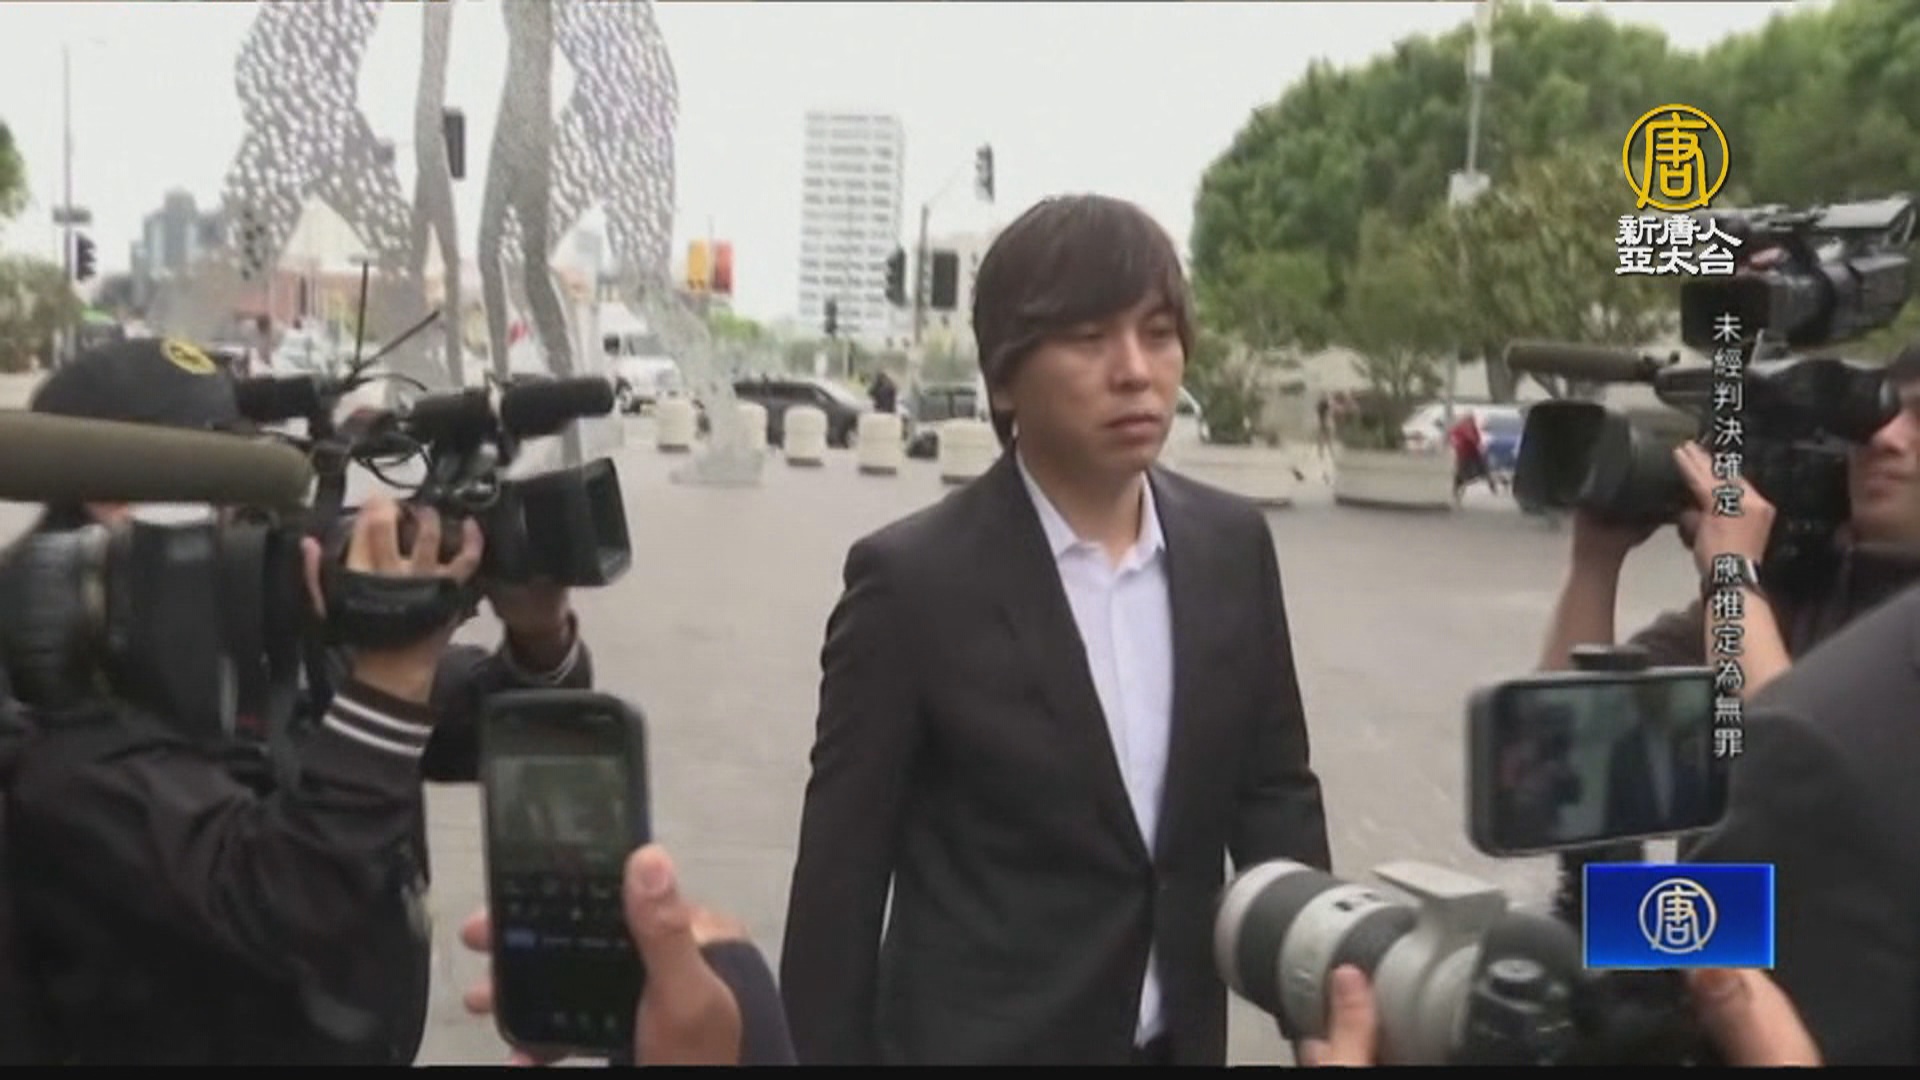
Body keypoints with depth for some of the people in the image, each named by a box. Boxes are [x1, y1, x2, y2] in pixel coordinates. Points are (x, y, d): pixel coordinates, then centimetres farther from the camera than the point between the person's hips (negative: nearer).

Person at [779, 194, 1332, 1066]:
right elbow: (841, 874, -12)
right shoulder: (913, 580, -17)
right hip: (979, 1040, -4)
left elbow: (1274, 788, 5)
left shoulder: (1233, 548, -4)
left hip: (1181, 1040, 5)